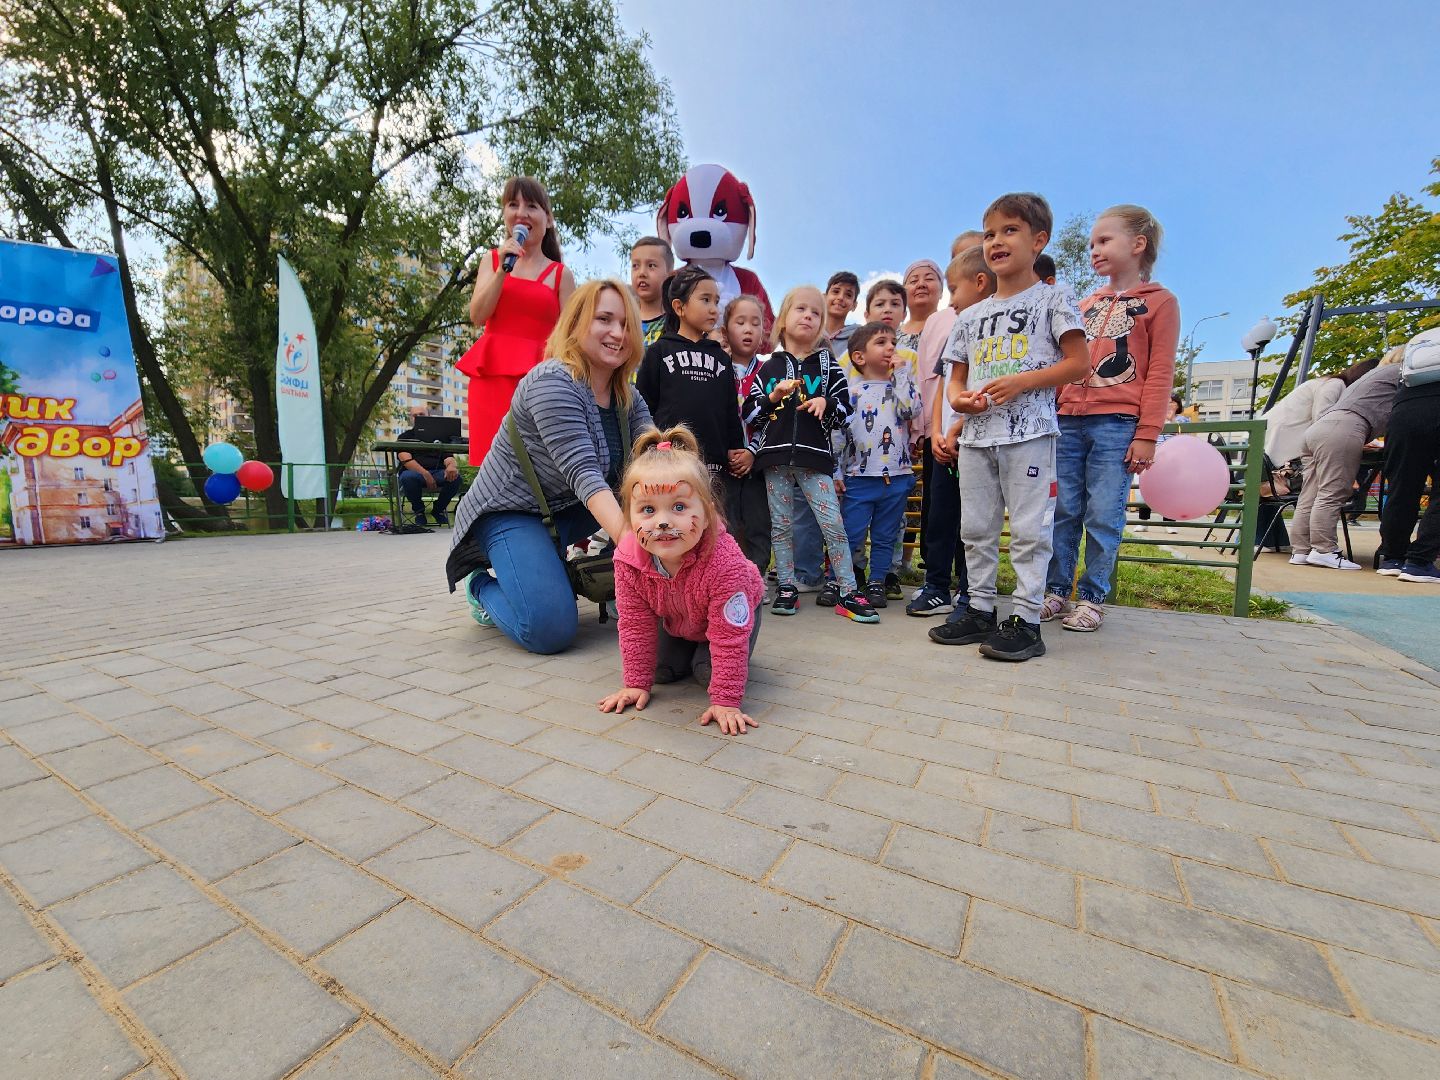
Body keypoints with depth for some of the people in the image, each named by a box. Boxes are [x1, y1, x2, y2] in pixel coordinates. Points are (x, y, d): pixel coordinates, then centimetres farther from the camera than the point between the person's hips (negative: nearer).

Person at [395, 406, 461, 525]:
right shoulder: (405, 437, 14)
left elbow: (449, 457, 8)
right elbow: (406, 459, -5)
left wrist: (452, 465, -20)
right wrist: (425, 474, -23)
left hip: (438, 472, 2)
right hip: (415, 472, -1)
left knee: (455, 477, -30)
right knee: (408, 477, -37)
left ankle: (438, 509, -3)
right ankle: (418, 510, -6)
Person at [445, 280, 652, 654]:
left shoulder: (628, 397, 1)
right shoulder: (553, 383, -22)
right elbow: (583, 473, -34)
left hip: (565, 511, 8)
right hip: (512, 511, -7)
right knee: (552, 630, -22)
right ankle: (482, 587, 8)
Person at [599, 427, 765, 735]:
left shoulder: (724, 561, -46)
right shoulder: (627, 559, -32)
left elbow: (729, 635, -38)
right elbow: (635, 625, -19)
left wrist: (726, 701, -34)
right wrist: (637, 683, -15)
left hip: (731, 614, -3)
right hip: (677, 619, 4)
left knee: (709, 673, -15)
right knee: (663, 671, -2)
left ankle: (706, 654, 19)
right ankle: (690, 649, 29)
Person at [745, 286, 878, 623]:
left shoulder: (827, 364, 10)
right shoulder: (768, 367, 10)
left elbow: (844, 409, 8)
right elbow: (749, 415, 7)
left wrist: (826, 403, -12)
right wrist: (773, 396, -8)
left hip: (814, 455, -1)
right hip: (775, 455, 1)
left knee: (833, 523, -5)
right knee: (779, 525, 7)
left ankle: (848, 592, 4)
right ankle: (787, 588, 19)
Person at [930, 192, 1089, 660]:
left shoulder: (1051, 298, 4)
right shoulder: (971, 316, 17)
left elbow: (1079, 362, -3)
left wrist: (1021, 381, -15)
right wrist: (958, 398, -5)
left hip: (1029, 432, -5)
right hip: (976, 434, 6)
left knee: (1029, 529, -4)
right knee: (976, 528, 8)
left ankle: (1027, 620, 4)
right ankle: (980, 610, 19)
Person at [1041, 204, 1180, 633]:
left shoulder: (1160, 301, 6)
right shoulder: (1086, 305, 20)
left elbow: (1160, 374, -1)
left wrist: (1147, 434, -9)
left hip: (1117, 423, -4)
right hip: (1069, 421, 5)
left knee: (1103, 515, -3)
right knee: (1062, 510, 3)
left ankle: (1092, 598, 8)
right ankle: (1056, 591, 12)